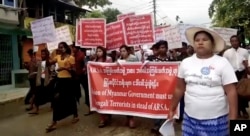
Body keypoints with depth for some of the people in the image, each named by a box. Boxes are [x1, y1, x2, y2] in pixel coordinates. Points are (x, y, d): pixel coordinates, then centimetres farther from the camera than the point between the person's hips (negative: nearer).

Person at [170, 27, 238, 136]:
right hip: (190, 118, 3)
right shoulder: (185, 63, 3)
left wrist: (233, 118, -11)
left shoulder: (222, 63, -6)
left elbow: (231, 92, -7)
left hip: (216, 119, -2)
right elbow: (179, 89, 10)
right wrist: (172, 109, 14)